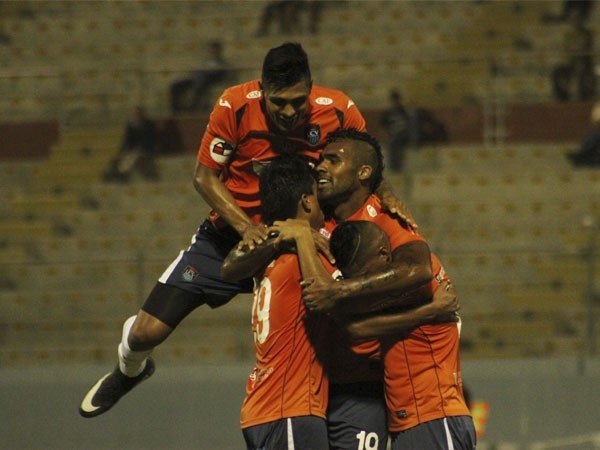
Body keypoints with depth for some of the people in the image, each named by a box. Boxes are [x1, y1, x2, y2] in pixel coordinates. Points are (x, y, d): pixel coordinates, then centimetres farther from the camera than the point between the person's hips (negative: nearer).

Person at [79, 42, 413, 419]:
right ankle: (130, 370, 36)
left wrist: (386, 197, -20)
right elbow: (205, 177, -11)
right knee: (146, 333, -3)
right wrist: (244, 225, -26)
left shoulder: (340, 111, -17)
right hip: (230, 233, 0)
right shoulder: (235, 107, -21)